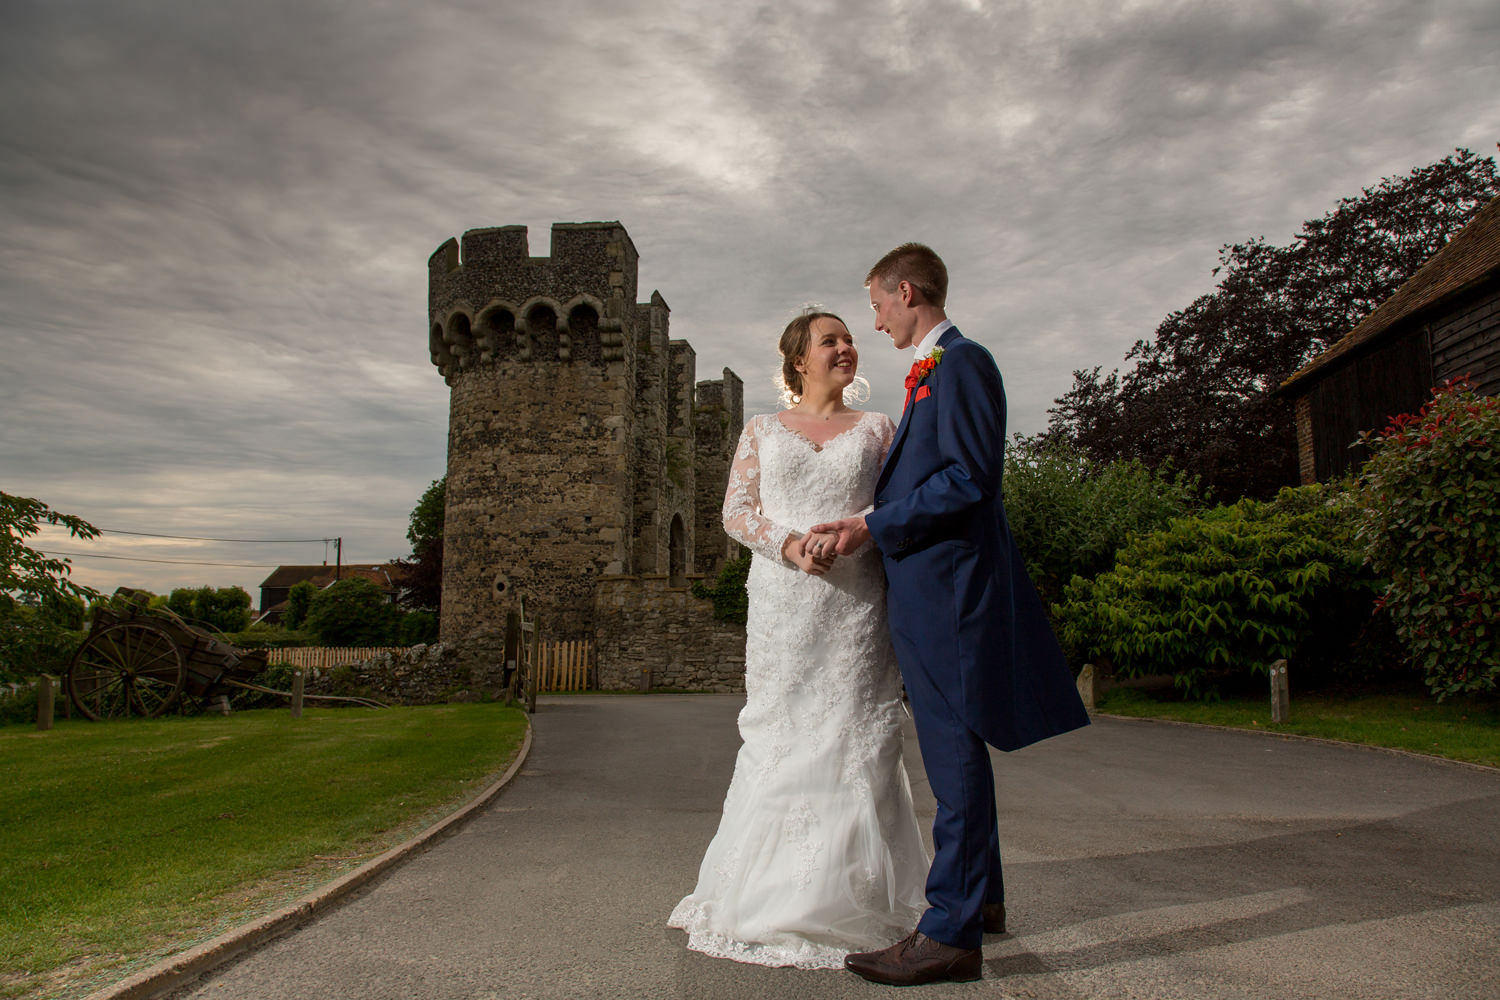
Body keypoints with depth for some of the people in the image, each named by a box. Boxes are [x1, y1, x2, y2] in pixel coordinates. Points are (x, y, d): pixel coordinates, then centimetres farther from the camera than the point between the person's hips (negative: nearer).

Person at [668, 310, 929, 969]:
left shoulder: (877, 429, 13)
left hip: (856, 608, 0)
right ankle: (770, 897, 13)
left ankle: (848, 901, 10)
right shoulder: (762, 431, 14)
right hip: (781, 604, 0)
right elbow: (737, 510, 6)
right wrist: (790, 544, -13)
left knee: (853, 739, -1)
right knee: (778, 734, 0)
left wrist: (840, 536, -14)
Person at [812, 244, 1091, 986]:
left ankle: (951, 932, 0)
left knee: (955, 752, -7)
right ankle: (982, 896, 31)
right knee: (954, 750, 17)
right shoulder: (931, 372, 20)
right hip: (930, 589, 11)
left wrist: (876, 527, -16)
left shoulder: (961, 362, -10)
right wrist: (873, 525, 16)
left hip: (948, 584, -11)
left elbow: (970, 477, -19)